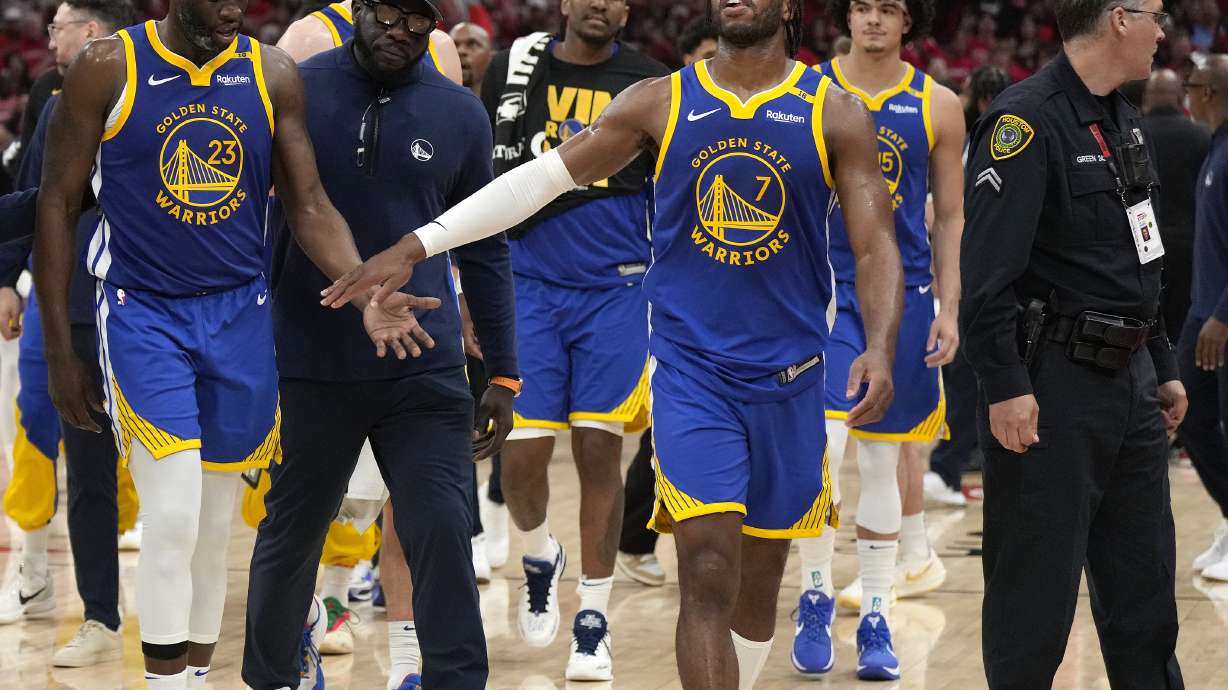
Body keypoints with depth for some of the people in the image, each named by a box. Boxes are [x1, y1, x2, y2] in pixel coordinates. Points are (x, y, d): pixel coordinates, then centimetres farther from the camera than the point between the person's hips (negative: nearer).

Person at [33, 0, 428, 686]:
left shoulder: (274, 75, 0)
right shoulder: (108, 70, -8)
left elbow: (309, 205, 2)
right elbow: (58, 205, -2)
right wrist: (60, 351, -4)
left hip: (240, 314, 3)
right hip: (142, 313, -3)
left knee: (215, 527, 8)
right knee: (174, 519, -14)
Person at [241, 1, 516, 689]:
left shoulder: (460, 113, 2)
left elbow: (485, 251, 9)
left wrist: (504, 375, 8)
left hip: (426, 373, 1)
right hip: (309, 368, 0)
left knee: (445, 538, -9)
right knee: (289, 541, 12)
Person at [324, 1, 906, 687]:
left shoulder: (837, 114, -1)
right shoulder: (661, 103, 1)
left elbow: (877, 247, -5)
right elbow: (538, 179, 1)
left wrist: (881, 349, -24)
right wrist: (416, 246, -6)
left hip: (790, 374, 1)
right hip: (691, 370, -1)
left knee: (759, 578, 11)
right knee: (708, 574, -14)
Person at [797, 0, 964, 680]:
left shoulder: (936, 107, 4)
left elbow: (950, 217, 8)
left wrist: (949, 309, 1)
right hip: (824, 287, -1)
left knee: (881, 458, 6)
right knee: (821, 444, -14)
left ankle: (876, 617, 13)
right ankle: (815, 598, 1)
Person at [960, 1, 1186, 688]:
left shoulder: (1124, 121, 14)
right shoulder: (1027, 120, -15)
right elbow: (986, 268, -21)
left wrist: (1163, 368, 22)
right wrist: (1005, 387, -23)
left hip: (1129, 381, 9)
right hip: (1053, 386, -9)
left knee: (1145, 585, 13)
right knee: (1036, 589, -2)